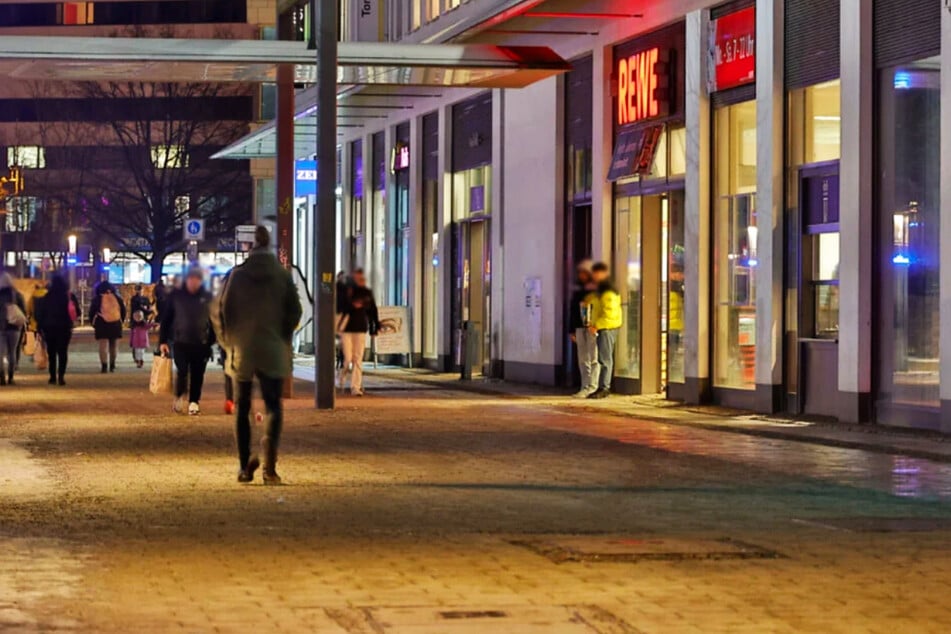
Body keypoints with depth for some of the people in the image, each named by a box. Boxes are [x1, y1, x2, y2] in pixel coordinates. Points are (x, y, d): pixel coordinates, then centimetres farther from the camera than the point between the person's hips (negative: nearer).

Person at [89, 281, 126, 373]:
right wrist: (121, 320, 18)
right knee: (114, 346, 13)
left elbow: (92, 312, -4)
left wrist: (92, 322, 6)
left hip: (102, 324, -3)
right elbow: (123, 310, 9)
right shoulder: (117, 298, 5)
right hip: (116, 324, 3)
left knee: (103, 346, -4)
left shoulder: (97, 299, -3)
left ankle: (104, 366, -13)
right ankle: (112, 365, 16)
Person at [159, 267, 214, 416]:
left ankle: (194, 402, 15)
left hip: (201, 344, 1)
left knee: (197, 375, 4)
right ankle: (179, 397, 13)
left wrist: (211, 342, 4)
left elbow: (213, 321, 8)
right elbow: (166, 319, 3)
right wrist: (163, 341, -1)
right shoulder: (176, 296, 1)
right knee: (182, 372, -9)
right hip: (180, 342, -1)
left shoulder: (207, 298, 3)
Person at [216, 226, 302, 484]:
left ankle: (245, 467, 12)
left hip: (241, 350, 0)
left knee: (242, 408, 12)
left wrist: (229, 343, 11)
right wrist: (283, 339, 11)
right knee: (274, 406, 3)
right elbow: (295, 311, -3)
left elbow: (222, 311, -2)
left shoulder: (237, 275, -2)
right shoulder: (282, 275, -1)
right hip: (273, 352, 0)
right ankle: (269, 465, -16)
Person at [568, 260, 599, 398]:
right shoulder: (578, 289, 14)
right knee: (583, 359, 7)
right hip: (580, 327, 6)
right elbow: (572, 309, 17)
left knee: (593, 358, -6)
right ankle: (585, 387, 11)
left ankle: (591, 387, -6)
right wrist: (571, 330, 14)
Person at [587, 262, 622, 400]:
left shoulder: (608, 292, -17)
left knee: (604, 358, -10)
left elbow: (609, 314, -22)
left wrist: (596, 326, -20)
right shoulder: (600, 289, 16)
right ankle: (605, 387, 16)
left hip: (607, 327, -10)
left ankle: (603, 388, -10)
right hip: (602, 328, 10)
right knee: (605, 358, 12)